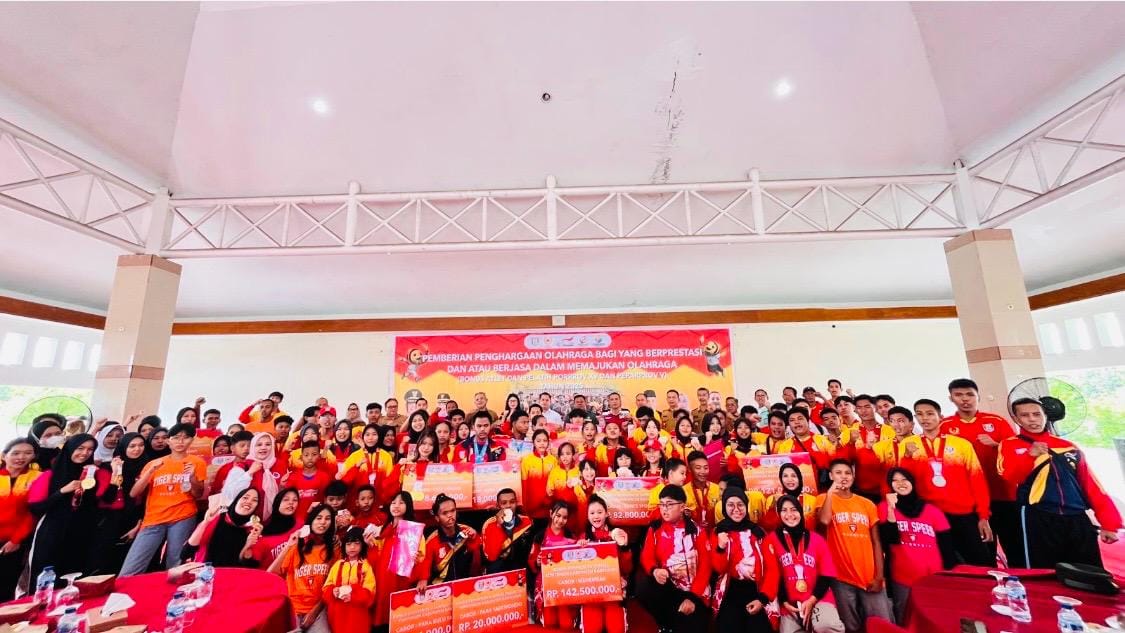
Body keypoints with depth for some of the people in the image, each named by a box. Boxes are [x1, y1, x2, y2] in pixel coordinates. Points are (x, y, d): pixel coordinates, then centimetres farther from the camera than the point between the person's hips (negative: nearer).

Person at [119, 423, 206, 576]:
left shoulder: (197, 462, 6)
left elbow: (198, 495, 3)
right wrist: (150, 471, -9)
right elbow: (133, 494, 5)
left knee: (175, 569, -4)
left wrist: (193, 477, -16)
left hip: (182, 519, -2)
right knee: (128, 572, -6)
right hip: (153, 521, 3)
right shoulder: (154, 463, 13)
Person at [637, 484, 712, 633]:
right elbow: (647, 557, -3)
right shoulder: (655, 529, 1)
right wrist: (655, 570, -27)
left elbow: (705, 566, -5)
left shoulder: (696, 530, -3)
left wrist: (694, 597, -13)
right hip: (666, 587, 2)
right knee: (643, 586, -26)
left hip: (693, 591, -2)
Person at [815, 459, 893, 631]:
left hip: (870, 577, 2)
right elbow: (824, 520, -22)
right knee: (851, 627, 8)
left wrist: (879, 576, 0)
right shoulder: (824, 499, -1)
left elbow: (876, 541, 7)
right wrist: (830, 492, -19)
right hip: (842, 577, -2)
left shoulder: (867, 504, 8)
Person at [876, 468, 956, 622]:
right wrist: (891, 508, -22)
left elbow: (947, 546, 6)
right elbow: (889, 540, -13)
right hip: (902, 581, -1)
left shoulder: (932, 510, 5)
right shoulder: (885, 506, -1)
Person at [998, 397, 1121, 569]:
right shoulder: (1010, 444, 4)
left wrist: (1109, 523, 9)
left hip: (1078, 519, 4)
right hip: (1039, 520, -4)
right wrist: (1029, 455, -25)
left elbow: (1091, 486, 16)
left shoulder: (1069, 446, 17)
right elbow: (1010, 477, -12)